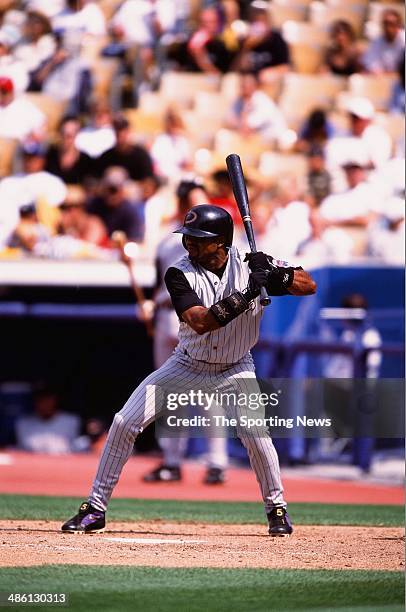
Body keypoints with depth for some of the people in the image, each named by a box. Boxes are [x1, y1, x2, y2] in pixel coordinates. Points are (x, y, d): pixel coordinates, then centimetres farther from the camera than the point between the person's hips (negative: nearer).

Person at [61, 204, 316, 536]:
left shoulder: (251, 264, -17)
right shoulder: (180, 274, -20)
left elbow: (309, 286, -14)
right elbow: (201, 322, -34)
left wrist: (276, 273, -34)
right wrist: (249, 290, -40)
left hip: (236, 371, 0)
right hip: (187, 365, 1)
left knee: (256, 434, -21)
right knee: (125, 423, -9)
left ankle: (277, 508, 5)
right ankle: (95, 510, 2)